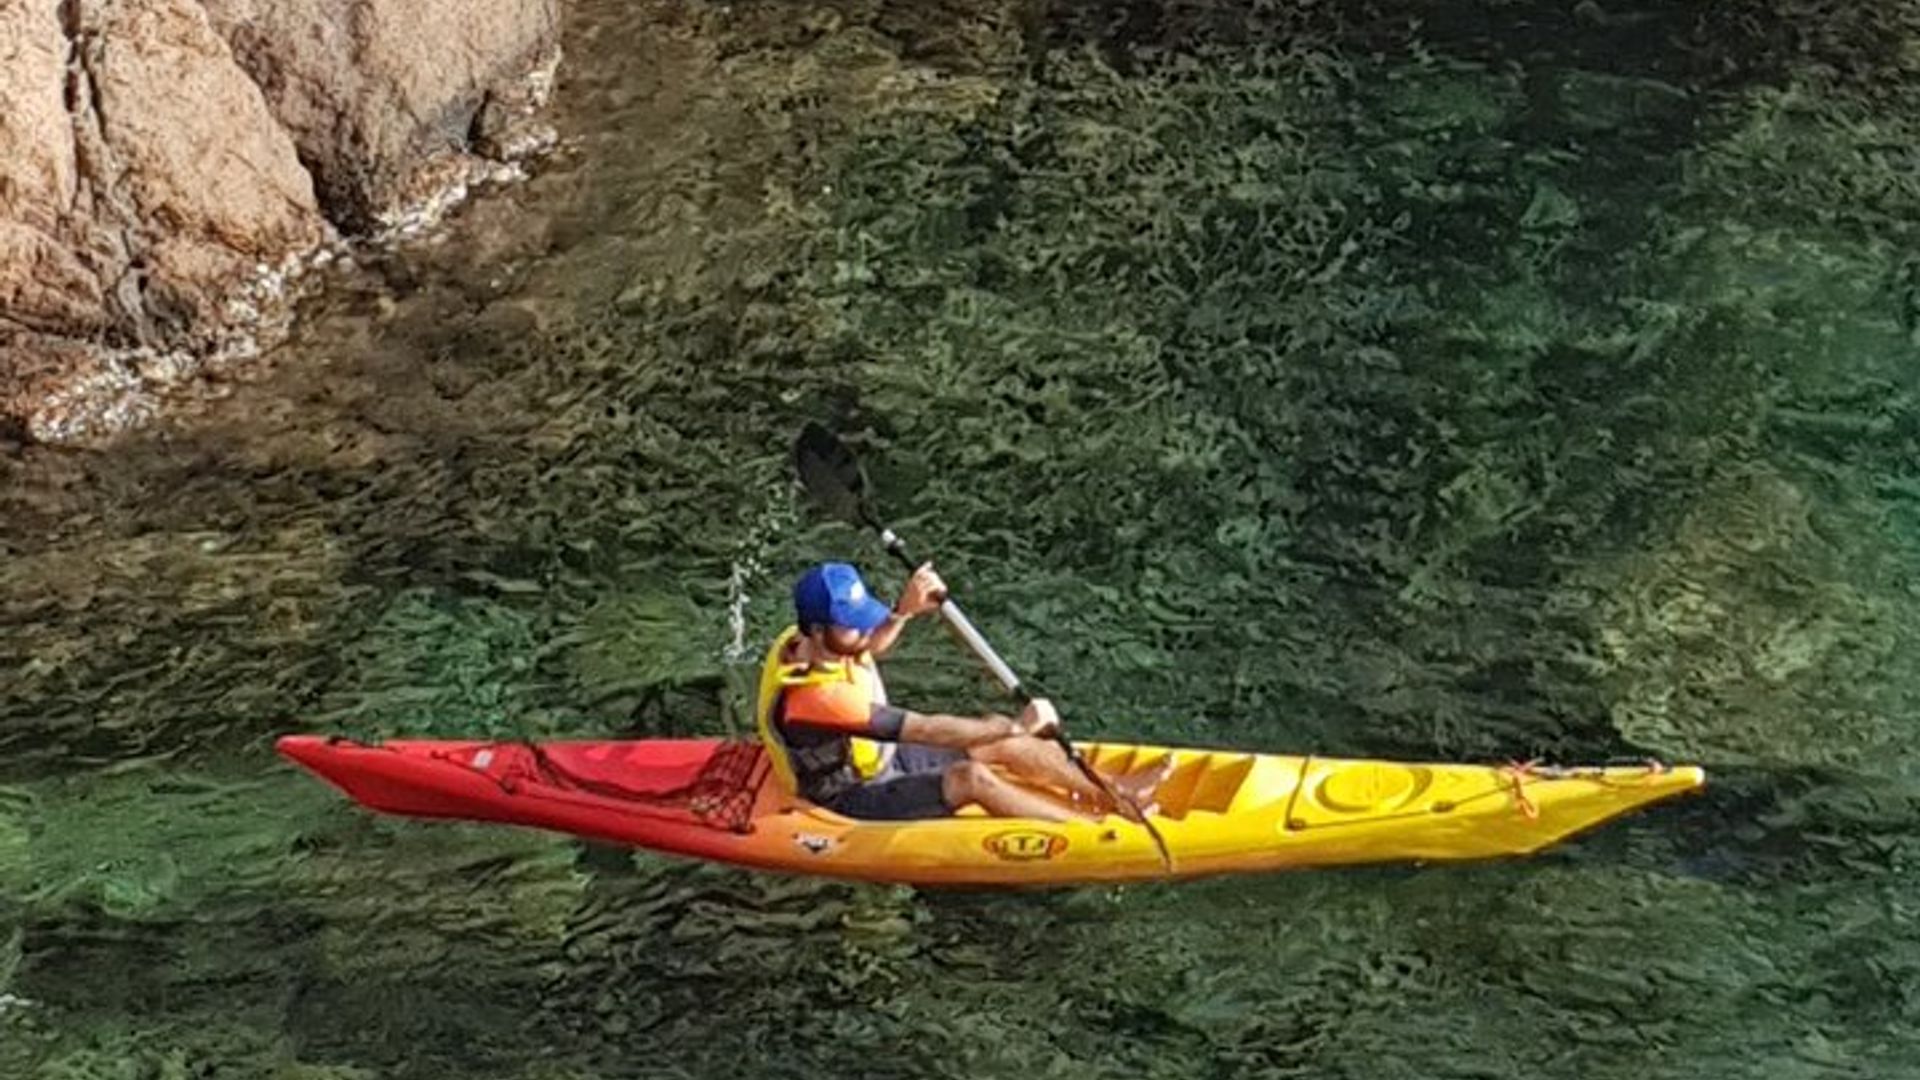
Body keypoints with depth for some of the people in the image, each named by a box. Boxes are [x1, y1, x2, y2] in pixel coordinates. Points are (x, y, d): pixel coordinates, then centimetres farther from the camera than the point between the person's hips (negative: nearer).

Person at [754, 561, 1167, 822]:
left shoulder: (804, 640, -10)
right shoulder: (817, 697, -36)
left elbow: (867, 649, 14)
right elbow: (928, 730, -33)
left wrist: (903, 611, -8)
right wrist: (1018, 726, -27)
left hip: (878, 758, 9)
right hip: (850, 802, -9)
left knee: (1003, 743, 0)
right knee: (972, 778, -27)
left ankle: (1116, 790, 8)